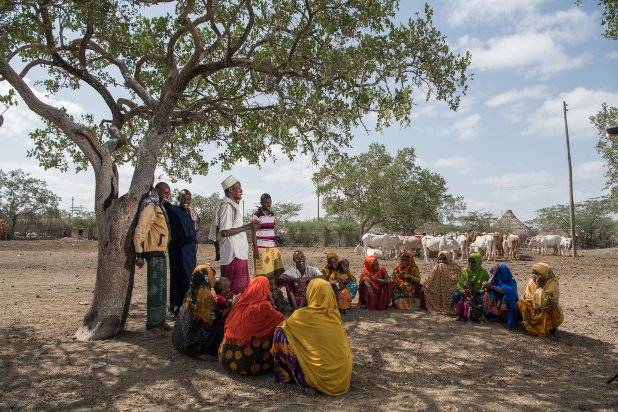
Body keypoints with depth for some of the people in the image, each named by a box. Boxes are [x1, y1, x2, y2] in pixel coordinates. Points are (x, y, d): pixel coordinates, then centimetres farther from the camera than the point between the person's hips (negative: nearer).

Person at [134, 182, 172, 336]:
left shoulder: (159, 207, 18)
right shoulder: (150, 206, -13)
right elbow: (140, 230, -20)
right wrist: (139, 254, -22)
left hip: (160, 253, 10)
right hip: (153, 253, -10)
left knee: (161, 289, 15)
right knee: (156, 289, -8)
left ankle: (160, 321, 24)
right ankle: (152, 325, -3)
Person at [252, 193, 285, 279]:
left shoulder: (272, 214, 13)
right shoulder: (256, 214, -5)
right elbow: (254, 233, -7)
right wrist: (255, 249, -12)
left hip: (272, 247, 6)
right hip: (261, 247, -6)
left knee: (278, 272, 1)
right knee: (262, 274, -4)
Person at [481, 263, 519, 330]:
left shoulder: (511, 282, -10)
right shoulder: (495, 280, 3)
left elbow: (504, 291, -32)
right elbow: (487, 289, -15)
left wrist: (490, 286, -36)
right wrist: (493, 275, -12)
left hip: (507, 306, -5)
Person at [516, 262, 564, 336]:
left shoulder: (553, 284, -21)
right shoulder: (532, 282, -5)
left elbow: (546, 303, -31)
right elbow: (527, 298, 1)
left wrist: (539, 286, -29)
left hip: (550, 313, -4)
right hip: (536, 311, 4)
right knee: (520, 302, -16)